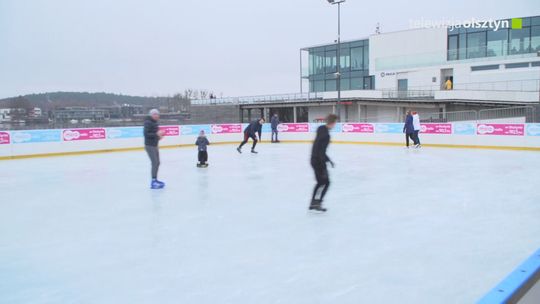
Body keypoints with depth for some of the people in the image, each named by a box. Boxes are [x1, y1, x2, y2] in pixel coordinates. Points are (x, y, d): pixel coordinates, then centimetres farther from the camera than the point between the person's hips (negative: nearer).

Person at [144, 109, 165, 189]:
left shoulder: (155, 122, 13)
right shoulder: (148, 122, -15)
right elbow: (146, 134, -24)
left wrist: (159, 136, 5)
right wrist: (156, 134, -28)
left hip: (155, 145, 10)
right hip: (149, 145, -10)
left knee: (157, 163, 14)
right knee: (155, 163, -15)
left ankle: (155, 180, 25)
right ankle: (153, 182, -15)